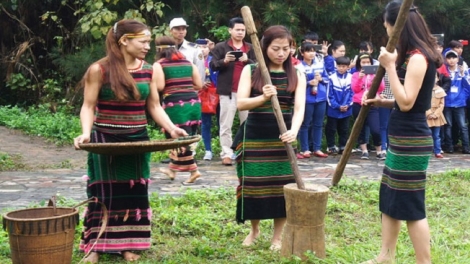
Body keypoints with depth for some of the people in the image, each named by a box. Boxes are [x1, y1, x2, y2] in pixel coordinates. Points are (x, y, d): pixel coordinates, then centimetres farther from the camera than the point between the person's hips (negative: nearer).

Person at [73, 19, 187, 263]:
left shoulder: (147, 71, 3)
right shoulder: (99, 70, -10)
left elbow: (154, 106, 6)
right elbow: (88, 107, -8)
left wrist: (171, 128, -9)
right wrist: (86, 133, -24)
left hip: (137, 140, 4)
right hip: (105, 140, -4)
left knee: (134, 193, 9)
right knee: (104, 194, 3)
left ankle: (127, 244, 21)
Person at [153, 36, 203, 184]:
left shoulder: (159, 65, 1)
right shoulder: (188, 63, 14)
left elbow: (159, 87, -10)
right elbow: (199, 85, 11)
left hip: (174, 104, -5)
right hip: (194, 103, 6)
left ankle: (193, 171, -4)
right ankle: (173, 169, 26)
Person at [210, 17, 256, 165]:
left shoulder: (250, 48, 13)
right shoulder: (221, 47, 3)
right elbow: (212, 66, -2)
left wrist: (247, 61, -13)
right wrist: (224, 61, -20)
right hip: (228, 91, -3)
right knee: (226, 125, -2)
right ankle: (226, 154, 1)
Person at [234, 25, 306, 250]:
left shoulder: (297, 75, 2)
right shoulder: (250, 71, 0)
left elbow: (299, 107, -9)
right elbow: (240, 103, -10)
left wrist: (294, 130, -28)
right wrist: (263, 98, -28)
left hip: (282, 137, 1)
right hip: (254, 136, 0)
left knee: (281, 185, 2)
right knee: (253, 183, 3)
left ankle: (277, 237, 16)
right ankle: (254, 229, 27)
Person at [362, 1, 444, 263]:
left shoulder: (417, 57, -17)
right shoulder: (411, 56, 13)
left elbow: (407, 103, -21)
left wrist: (390, 66, -20)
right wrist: (382, 102, 6)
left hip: (412, 140, -10)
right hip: (401, 138, 10)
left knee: (411, 205, -3)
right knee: (390, 198, 16)